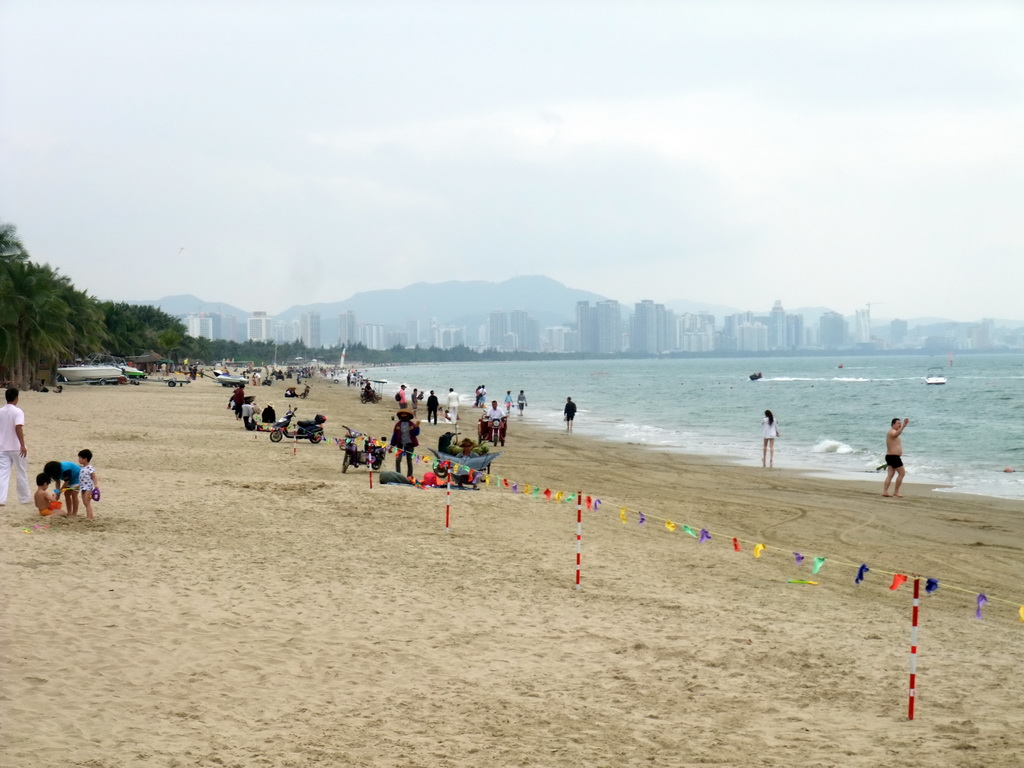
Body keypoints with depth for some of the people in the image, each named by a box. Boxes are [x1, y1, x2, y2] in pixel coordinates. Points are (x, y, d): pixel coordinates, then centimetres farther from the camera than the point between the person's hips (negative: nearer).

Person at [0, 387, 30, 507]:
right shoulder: (17, 412, -12)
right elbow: (18, 428, -25)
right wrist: (22, 445, -27)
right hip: (16, 448, -4)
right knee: (21, 473, 11)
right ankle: (24, 498, 22)